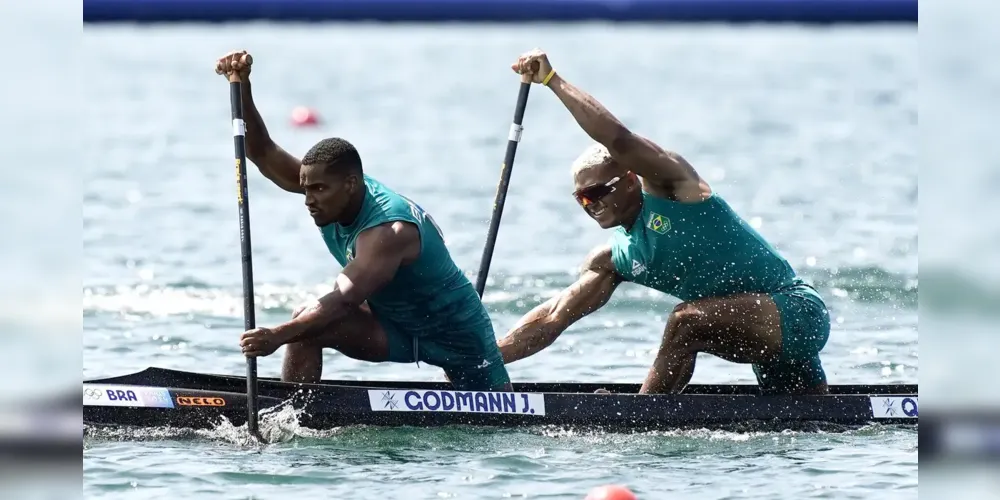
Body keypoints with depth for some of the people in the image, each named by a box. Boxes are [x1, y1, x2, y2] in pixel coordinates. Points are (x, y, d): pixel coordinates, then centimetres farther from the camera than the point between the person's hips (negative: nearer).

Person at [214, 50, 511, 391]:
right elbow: (264, 155, -16)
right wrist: (243, 88, -31)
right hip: (394, 326, 7)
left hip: (455, 327, -6)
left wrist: (278, 336, -61)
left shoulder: (388, 231, -37)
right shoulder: (334, 192, -13)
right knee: (305, 325, -18)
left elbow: (345, 300, -48)